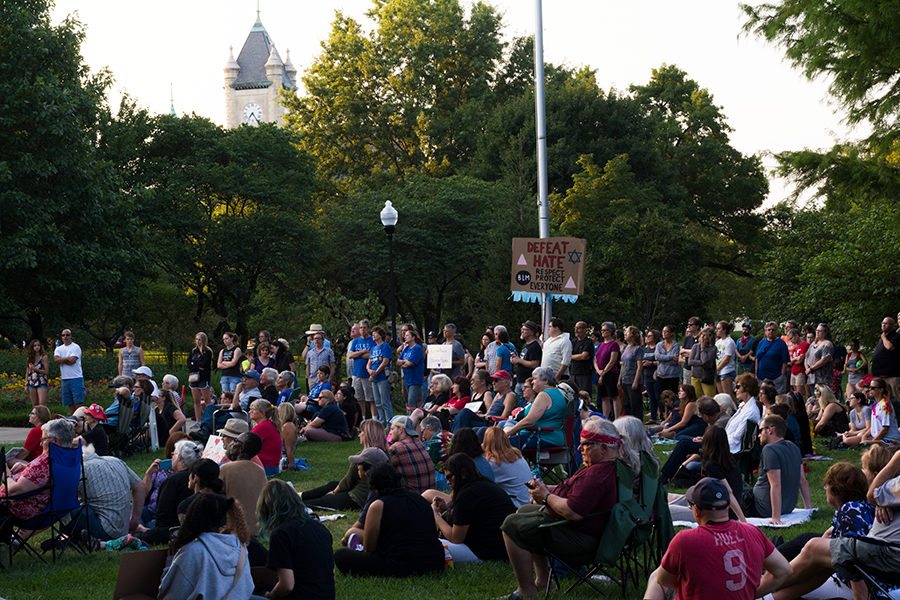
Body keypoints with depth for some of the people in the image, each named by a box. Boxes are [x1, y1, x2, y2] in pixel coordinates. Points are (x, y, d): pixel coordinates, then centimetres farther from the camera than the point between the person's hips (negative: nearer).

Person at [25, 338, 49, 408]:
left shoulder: (44, 357, -2)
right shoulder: (29, 358, 10)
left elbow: (46, 371, -5)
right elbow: (27, 372, 14)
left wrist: (34, 368, -12)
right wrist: (26, 384, 9)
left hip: (41, 383, -4)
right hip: (31, 383, 4)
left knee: (42, 404, -15)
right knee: (35, 405, 4)